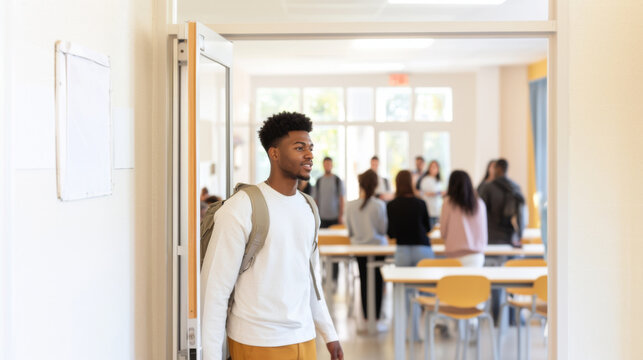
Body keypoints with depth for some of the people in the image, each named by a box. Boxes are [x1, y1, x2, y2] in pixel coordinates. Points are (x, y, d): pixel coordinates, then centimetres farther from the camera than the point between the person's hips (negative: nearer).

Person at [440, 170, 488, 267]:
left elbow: (443, 231, 3)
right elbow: (484, 231, 13)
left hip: (455, 254, -3)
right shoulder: (480, 203, 6)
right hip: (477, 255, 3)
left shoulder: (449, 202, -3)